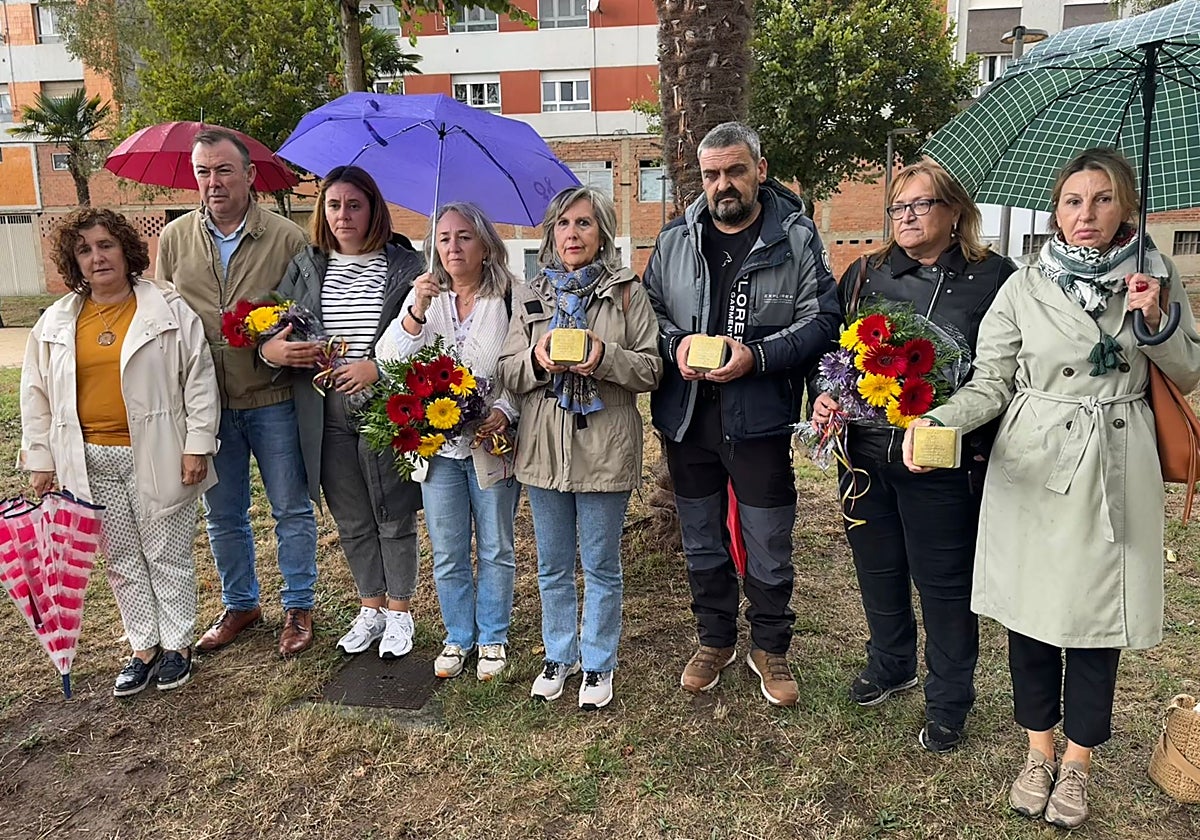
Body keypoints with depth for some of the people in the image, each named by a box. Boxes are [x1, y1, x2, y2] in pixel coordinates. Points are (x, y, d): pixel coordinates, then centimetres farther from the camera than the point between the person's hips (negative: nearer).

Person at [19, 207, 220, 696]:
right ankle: (143, 648, 25)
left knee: (167, 553, 7)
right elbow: (37, 396, 13)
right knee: (121, 558, 12)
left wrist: (197, 445, -9)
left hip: (156, 457, -4)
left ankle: (177, 645, 21)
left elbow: (199, 380, -4)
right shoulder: (55, 323, 8)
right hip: (90, 463, 4)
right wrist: (40, 460, 9)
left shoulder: (169, 311, -3)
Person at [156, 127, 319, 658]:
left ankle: (299, 607, 24)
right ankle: (239, 604, 34)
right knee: (223, 515, 15)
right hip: (204, 402, 3)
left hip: (271, 399, -3)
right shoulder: (175, 238, 5)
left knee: (291, 510, 7)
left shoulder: (286, 238, -5)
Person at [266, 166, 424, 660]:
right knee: (352, 522, 16)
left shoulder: (405, 266, -4)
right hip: (328, 417, 4)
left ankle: (399, 611, 27)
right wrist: (271, 350, -13)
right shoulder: (305, 268, 8)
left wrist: (378, 368, -20)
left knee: (395, 518, 8)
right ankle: (370, 607, 34)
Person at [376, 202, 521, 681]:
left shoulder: (509, 300, -6)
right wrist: (415, 314, -22)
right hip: (437, 444, 3)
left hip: (492, 442, -2)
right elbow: (389, 361, -7)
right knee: (447, 554, 12)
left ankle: (492, 638, 29)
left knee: (495, 550, 10)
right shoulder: (424, 297, 3)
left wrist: (504, 413, -22)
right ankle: (458, 637, 31)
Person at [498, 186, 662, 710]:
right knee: (553, 565, 16)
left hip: (605, 449, -3)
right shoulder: (530, 295, 8)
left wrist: (605, 356, -20)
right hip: (544, 447, 3)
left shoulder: (627, 292, 0)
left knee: (601, 566, 9)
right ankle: (559, 654, 35)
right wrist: (536, 358, -15)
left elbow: (651, 370, -3)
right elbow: (507, 375, 6)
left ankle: (598, 662, 28)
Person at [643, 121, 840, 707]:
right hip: (686, 418, 4)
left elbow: (820, 321, -8)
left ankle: (770, 649, 32)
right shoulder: (675, 240, 6)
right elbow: (648, 312, 9)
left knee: (769, 548, 9)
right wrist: (676, 344, -12)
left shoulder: (795, 237, -4)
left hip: (760, 419, -3)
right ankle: (715, 641, 37)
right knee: (701, 543, 17)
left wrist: (757, 356, -21)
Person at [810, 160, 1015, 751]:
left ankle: (948, 701, 30)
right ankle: (890, 664, 44)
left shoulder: (994, 278, -3)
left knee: (944, 582, 8)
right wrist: (825, 397, -4)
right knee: (877, 568, 19)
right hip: (866, 453, 4)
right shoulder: (864, 275, 9)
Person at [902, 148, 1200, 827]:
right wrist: (936, 421, -23)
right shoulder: (1024, 288, -1)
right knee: (1030, 606, 7)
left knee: (1098, 614, 7)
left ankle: (1078, 760, 28)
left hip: (1115, 473, 1)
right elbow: (990, 384, -4)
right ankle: (1040, 748, 29)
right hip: (1031, 471, 0)